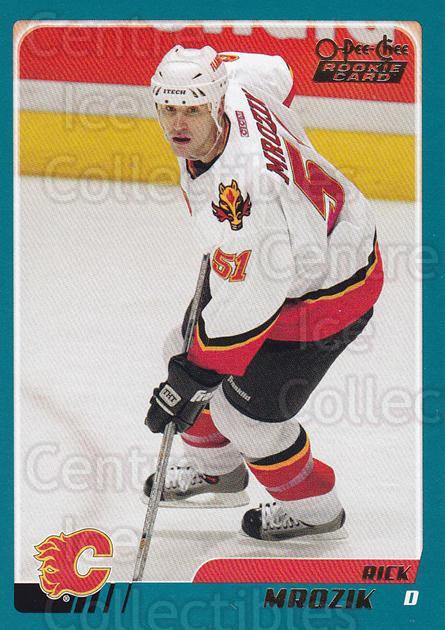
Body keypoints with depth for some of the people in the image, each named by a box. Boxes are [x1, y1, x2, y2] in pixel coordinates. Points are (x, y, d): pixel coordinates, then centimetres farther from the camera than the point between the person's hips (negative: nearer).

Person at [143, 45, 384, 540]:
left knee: (246, 410, -2)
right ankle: (216, 471, 41)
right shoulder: (232, 86, -16)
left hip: (327, 288, -9)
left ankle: (313, 507, 26)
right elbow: (273, 70, 10)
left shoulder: (244, 184, -40)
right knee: (193, 346, 15)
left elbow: (246, 304, -34)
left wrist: (189, 383, -24)